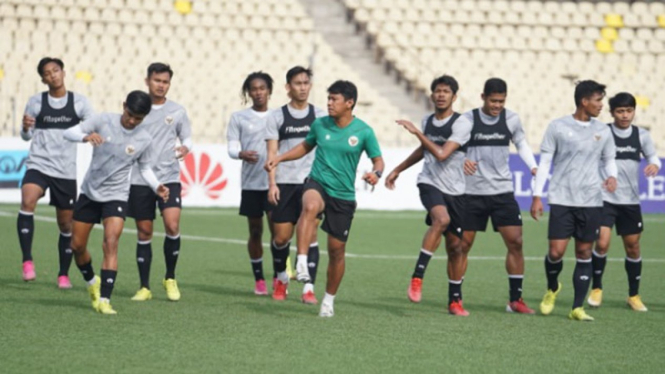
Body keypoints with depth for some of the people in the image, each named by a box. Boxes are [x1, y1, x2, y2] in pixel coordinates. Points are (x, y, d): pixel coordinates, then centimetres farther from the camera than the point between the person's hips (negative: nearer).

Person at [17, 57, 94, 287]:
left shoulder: (79, 102, 2)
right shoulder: (36, 102, 4)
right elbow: (26, 136, 10)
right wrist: (26, 128, -13)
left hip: (66, 170, 1)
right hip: (38, 164, -1)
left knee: (66, 225, 7)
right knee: (27, 201, -30)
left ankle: (64, 274, 23)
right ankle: (27, 261, -27)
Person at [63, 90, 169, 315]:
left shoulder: (144, 140, -6)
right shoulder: (104, 121, -10)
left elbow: (144, 167, 10)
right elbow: (69, 133, -12)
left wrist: (156, 186, -9)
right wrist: (85, 137, -35)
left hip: (116, 197, -1)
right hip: (90, 192, 1)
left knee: (111, 244, -20)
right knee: (77, 245, 7)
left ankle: (104, 300, -21)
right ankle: (92, 282, 35)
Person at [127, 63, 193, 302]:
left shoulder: (177, 111, 5)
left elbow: (187, 137, 12)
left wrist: (185, 148, -9)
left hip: (169, 178, 0)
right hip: (140, 180, 0)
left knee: (172, 225, -17)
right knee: (144, 232, 4)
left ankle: (170, 278, 3)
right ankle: (144, 287, 14)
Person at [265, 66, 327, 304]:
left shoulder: (319, 116, 8)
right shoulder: (277, 117, 6)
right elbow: (272, 152, 2)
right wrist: (272, 184, -8)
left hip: (311, 181, 0)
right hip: (284, 183, 0)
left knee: (310, 233, -10)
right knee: (282, 237, 1)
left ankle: (309, 288, -9)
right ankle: (281, 280, 25)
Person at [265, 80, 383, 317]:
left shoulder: (364, 131, -5)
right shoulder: (320, 125, 1)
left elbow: (378, 160, 3)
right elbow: (306, 146, 20)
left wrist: (376, 173, -19)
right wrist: (280, 158, 8)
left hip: (344, 196, 0)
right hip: (317, 184, 0)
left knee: (336, 250, 5)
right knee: (310, 207, -37)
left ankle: (329, 299, 26)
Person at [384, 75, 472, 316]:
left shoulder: (462, 123, -9)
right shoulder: (427, 121, 8)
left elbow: (442, 154, -20)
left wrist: (417, 132, -14)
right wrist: (397, 170, 34)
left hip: (455, 190, -1)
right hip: (430, 183, 1)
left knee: (455, 246, 4)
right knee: (441, 219, -32)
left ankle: (455, 300, 19)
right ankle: (417, 276, -29)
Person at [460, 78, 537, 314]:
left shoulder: (511, 119, 2)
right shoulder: (468, 119, -5)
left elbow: (521, 144, 17)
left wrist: (533, 166, 0)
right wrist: (462, 161, -23)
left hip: (502, 191, 2)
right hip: (473, 191, -2)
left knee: (515, 242, -5)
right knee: (463, 244, 1)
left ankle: (515, 300, 4)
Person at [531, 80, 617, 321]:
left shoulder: (603, 131, 8)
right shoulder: (558, 127, -2)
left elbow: (609, 159, 19)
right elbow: (544, 162, 1)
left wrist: (612, 176, -4)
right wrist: (537, 196, -3)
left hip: (591, 202, 3)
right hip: (562, 199, -3)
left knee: (584, 252, 3)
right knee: (556, 251, -8)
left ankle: (578, 308, 8)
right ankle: (552, 288, 23)